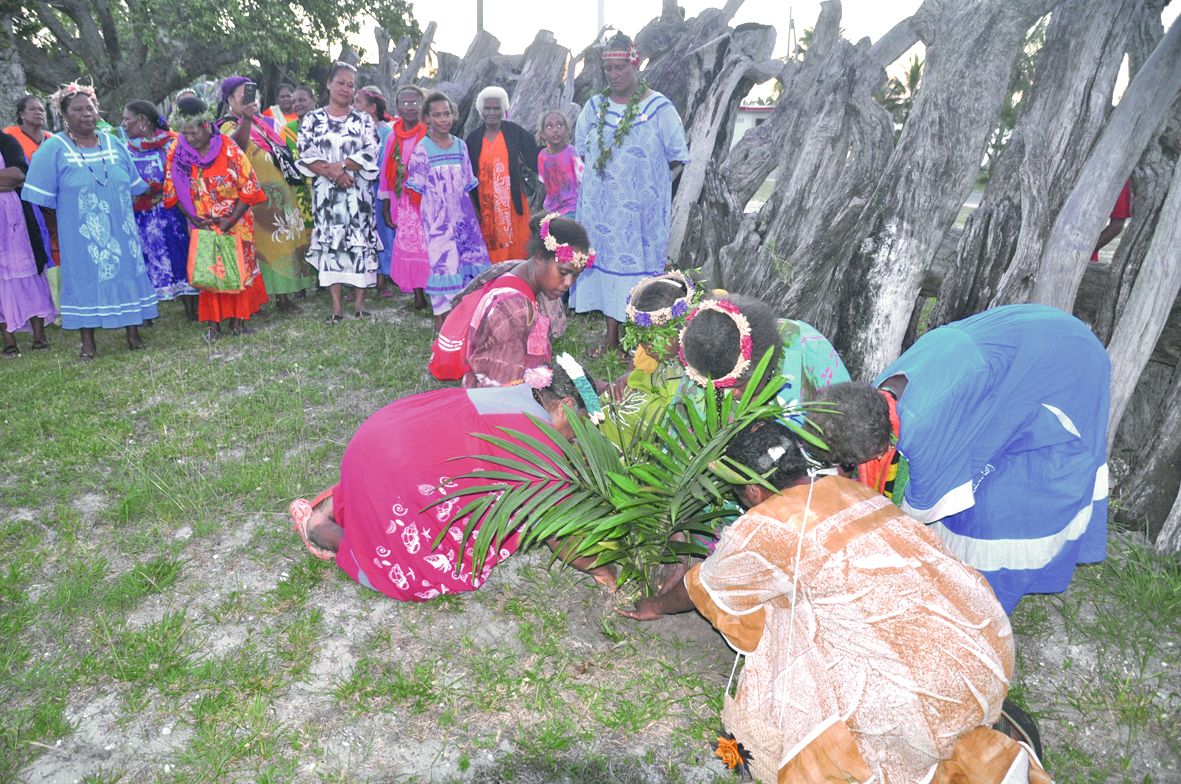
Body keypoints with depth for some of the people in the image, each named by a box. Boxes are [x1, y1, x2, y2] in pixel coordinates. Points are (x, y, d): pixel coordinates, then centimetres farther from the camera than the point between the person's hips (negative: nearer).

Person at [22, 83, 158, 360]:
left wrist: (123, 216, 8)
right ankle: (88, 342, 11)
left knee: (127, 274, 5)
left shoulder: (114, 145, 9)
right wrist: (58, 229, -3)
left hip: (121, 233, 3)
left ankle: (132, 332, 17)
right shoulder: (52, 149, -3)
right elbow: (42, 200, -2)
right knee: (86, 279, 2)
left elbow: (135, 189, 13)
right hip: (79, 236, -3)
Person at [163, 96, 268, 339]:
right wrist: (193, 218, -10)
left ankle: (237, 318, 16)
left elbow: (248, 188, -13)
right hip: (203, 225, 2)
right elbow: (174, 191, 2)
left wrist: (231, 221, -17)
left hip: (235, 222, -2)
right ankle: (213, 322, 9)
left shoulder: (229, 148, -14)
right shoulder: (176, 152, -6)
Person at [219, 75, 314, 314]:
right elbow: (238, 142, -35)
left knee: (284, 241, 10)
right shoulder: (229, 126, -10)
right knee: (264, 244, -8)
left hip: (279, 193, 8)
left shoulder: (258, 123, 15)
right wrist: (245, 119, -53)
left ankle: (283, 294, 19)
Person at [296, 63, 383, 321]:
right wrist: (333, 173, -14)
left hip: (359, 193, 0)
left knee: (360, 242, -3)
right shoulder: (312, 119, 9)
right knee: (330, 242, -1)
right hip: (326, 193, 1)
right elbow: (306, 154, 0)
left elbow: (371, 152, -5)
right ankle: (336, 306, 3)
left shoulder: (363, 120, 8)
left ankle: (359, 302, 5)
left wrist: (340, 165, -15)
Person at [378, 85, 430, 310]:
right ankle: (418, 294, 11)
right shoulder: (393, 137, 10)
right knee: (408, 246, 4)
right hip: (403, 203, 4)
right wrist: (385, 207, 11)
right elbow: (386, 173, 13)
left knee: (428, 246, -5)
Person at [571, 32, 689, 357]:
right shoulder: (594, 106, 7)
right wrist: (605, 173, 8)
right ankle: (612, 336, 20)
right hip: (602, 206, 4)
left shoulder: (658, 108, -6)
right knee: (607, 259, 8)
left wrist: (644, 174, -1)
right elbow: (582, 149, 19)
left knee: (639, 262, 0)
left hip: (642, 207, -4)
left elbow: (675, 156, 0)